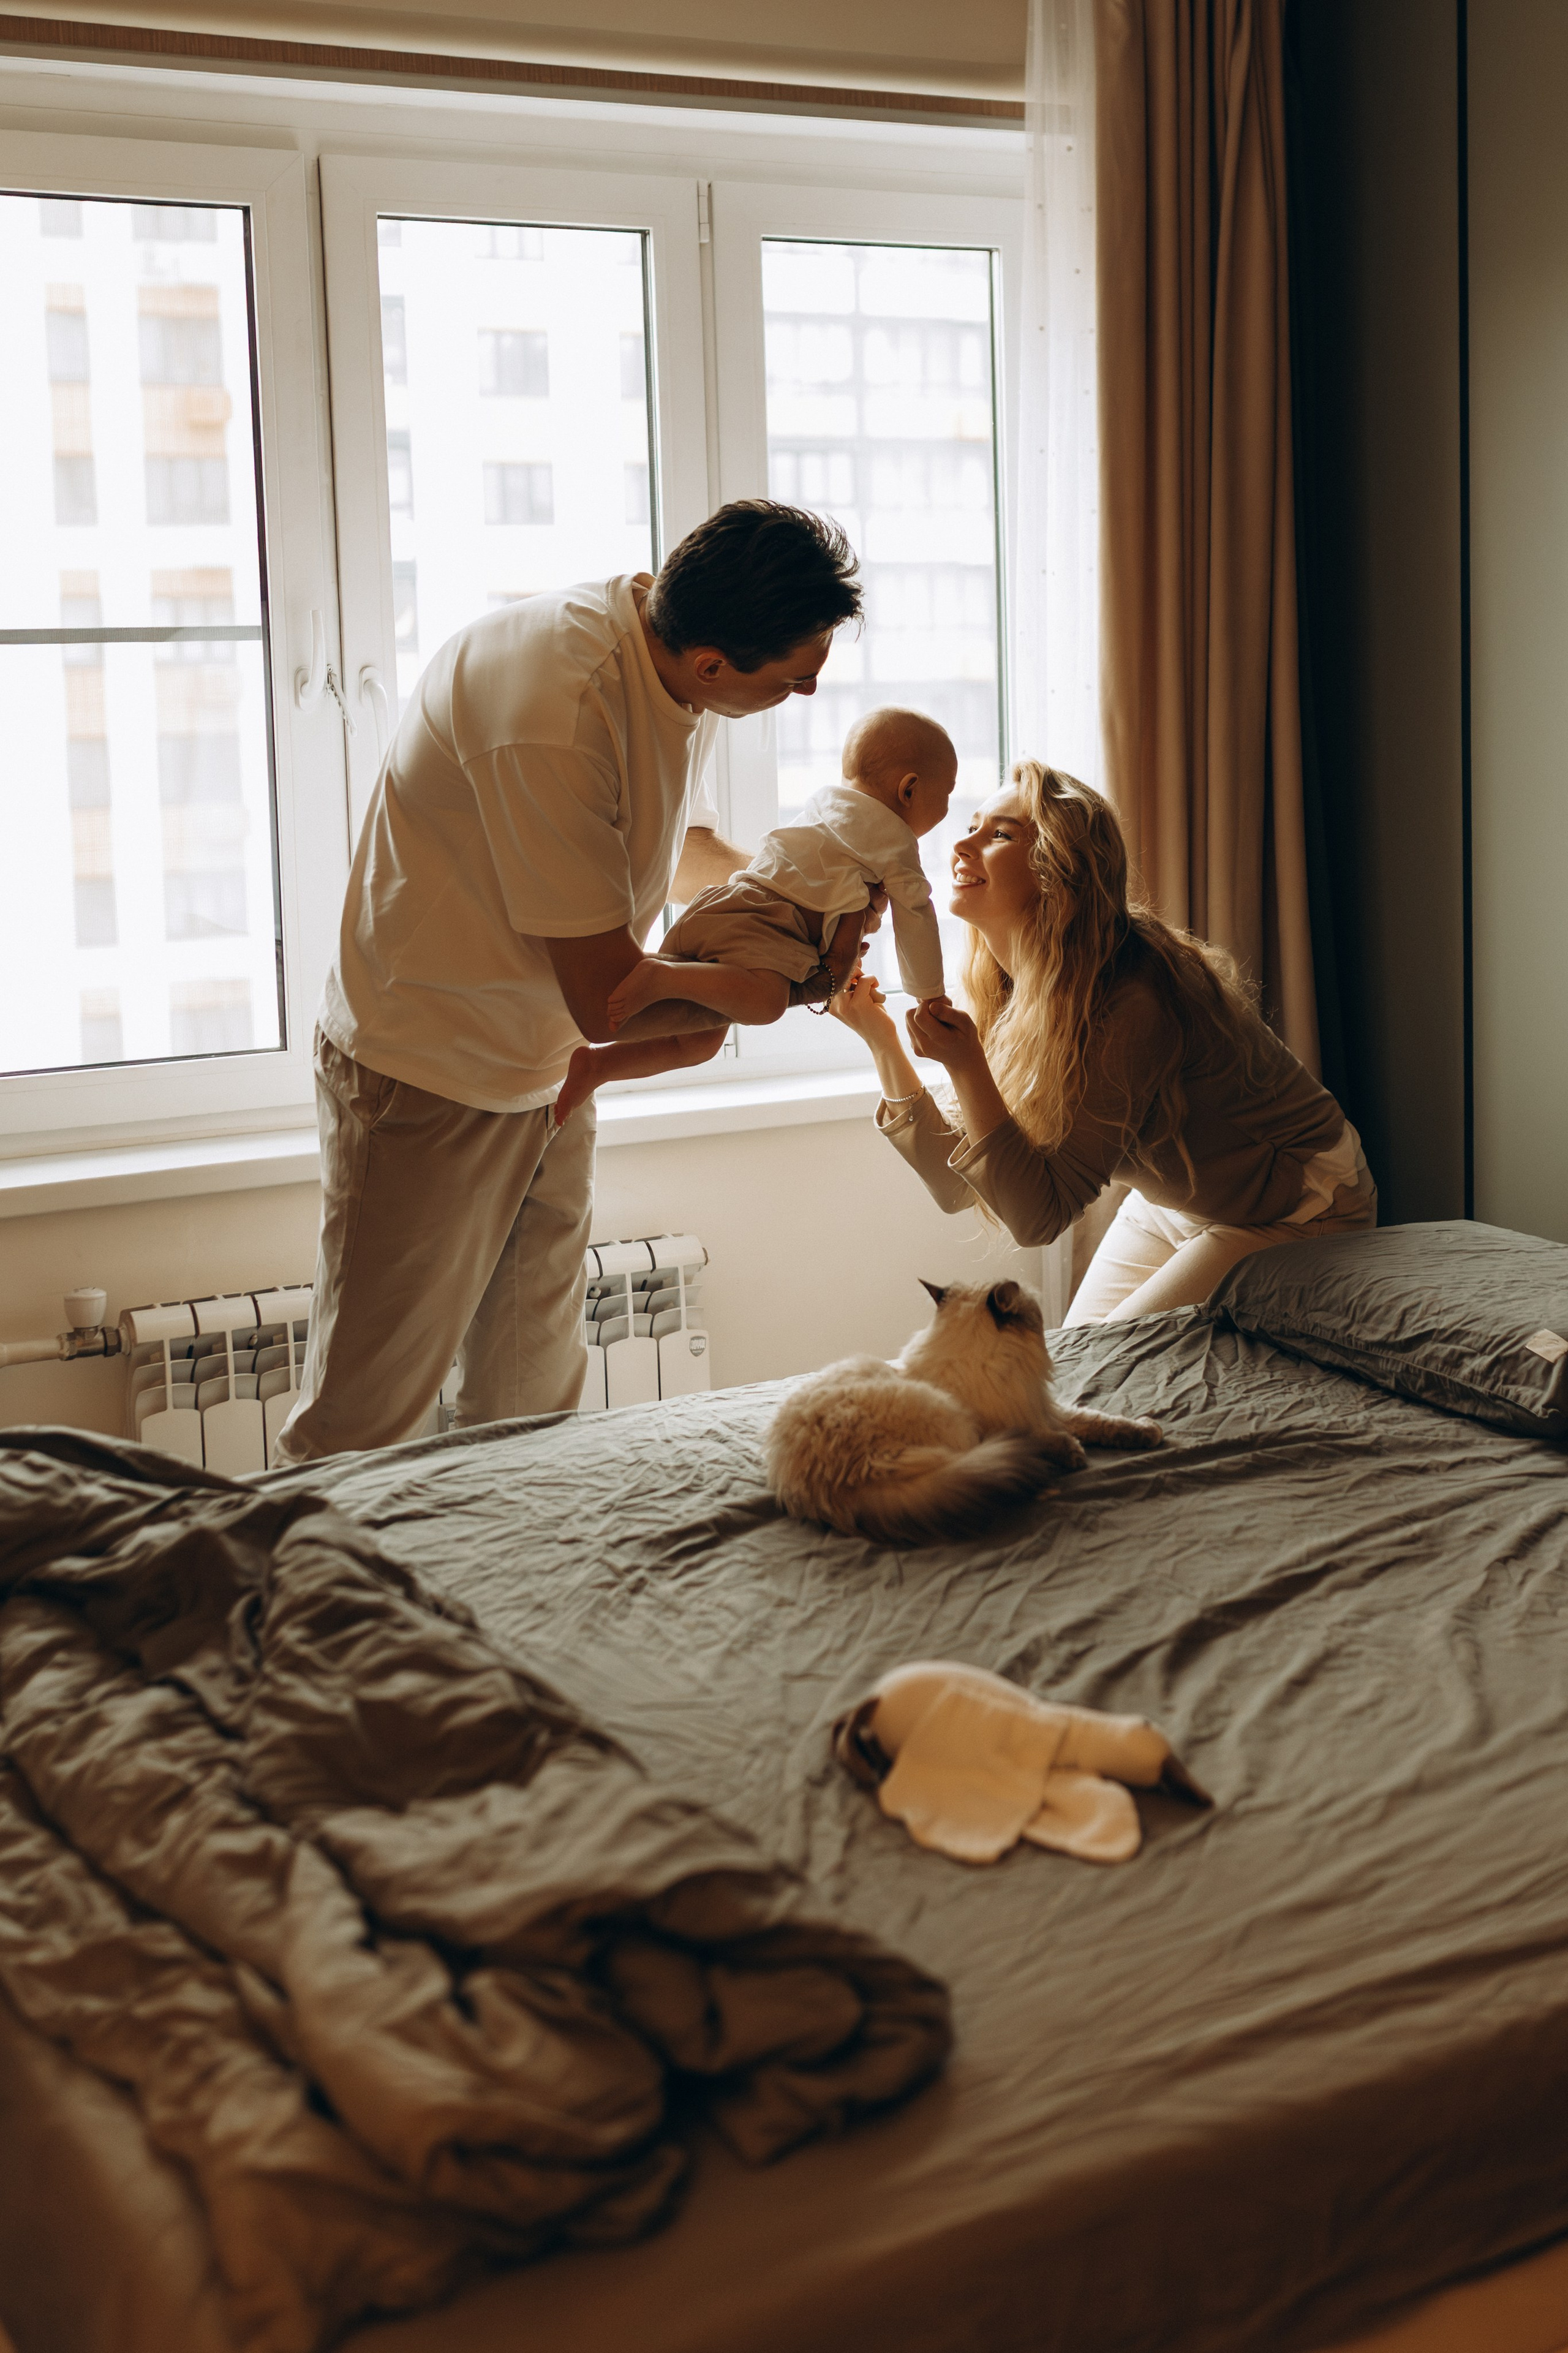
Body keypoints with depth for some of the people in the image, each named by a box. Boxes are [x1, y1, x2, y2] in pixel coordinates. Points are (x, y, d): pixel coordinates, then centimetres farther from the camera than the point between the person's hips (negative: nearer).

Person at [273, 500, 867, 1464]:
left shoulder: (678, 671, -4)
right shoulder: (555, 711, -32)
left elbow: (683, 842, 18)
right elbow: (609, 1001, -27)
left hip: (549, 1075, 8)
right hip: (430, 1084, -8)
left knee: (535, 1402, 16)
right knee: (361, 1421, -2)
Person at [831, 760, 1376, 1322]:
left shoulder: (1130, 1003, -32)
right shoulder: (1009, 997, -7)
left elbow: (1037, 1218, -29)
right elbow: (957, 1186, -6)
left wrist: (966, 1068, -38)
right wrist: (880, 1038, -10)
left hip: (1296, 1209, -7)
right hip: (1170, 1207, 7)